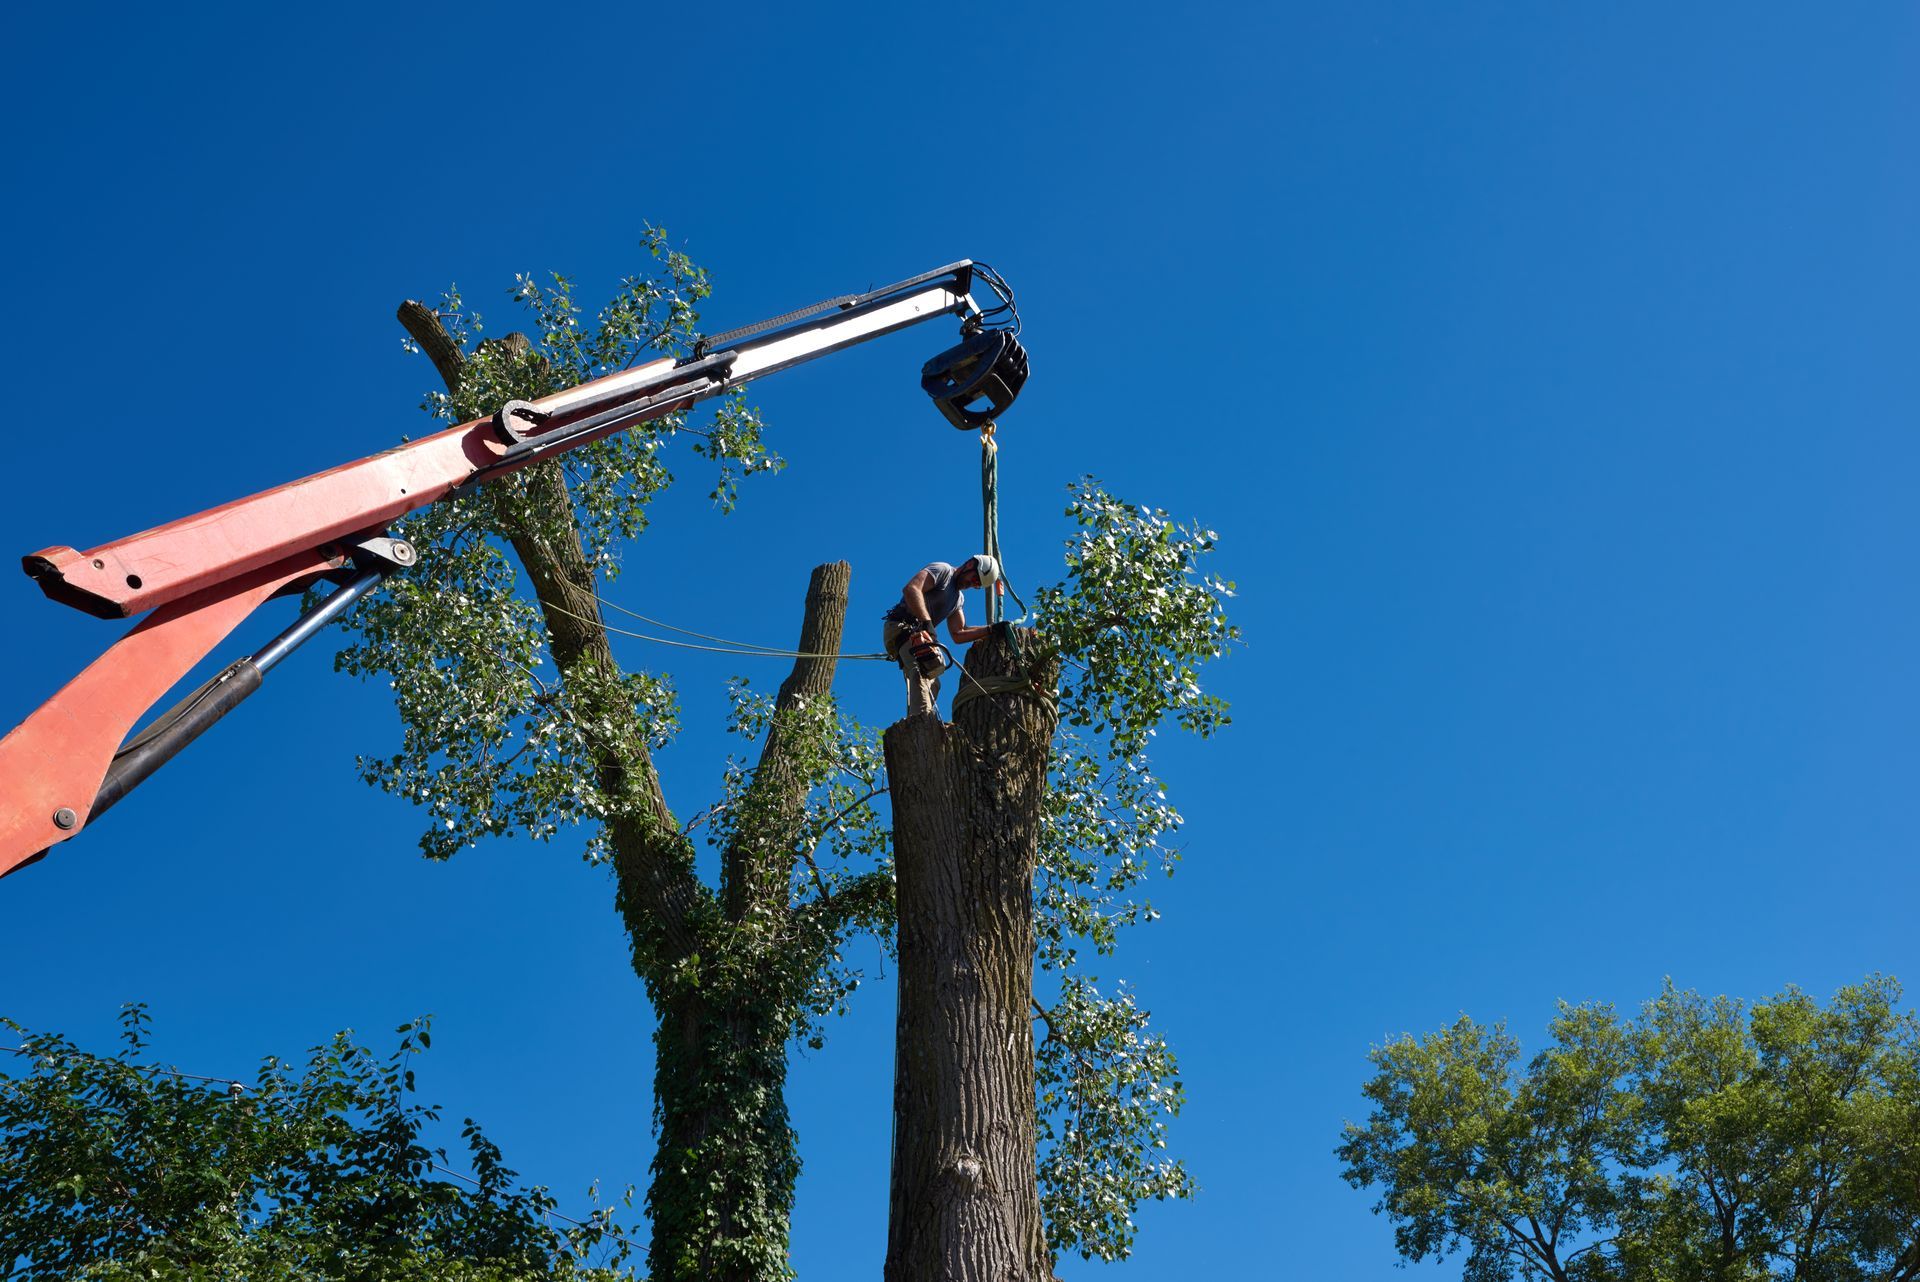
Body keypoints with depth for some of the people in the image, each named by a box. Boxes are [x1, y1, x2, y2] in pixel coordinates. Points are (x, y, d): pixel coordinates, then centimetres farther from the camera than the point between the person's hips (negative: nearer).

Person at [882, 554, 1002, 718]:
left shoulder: (958, 598, 24)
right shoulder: (943, 570, -5)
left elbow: (958, 635, 19)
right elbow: (910, 589, -23)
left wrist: (991, 630, 9)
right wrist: (927, 623, -32)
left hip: (917, 634, 11)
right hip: (902, 628, -11)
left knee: (932, 685, 14)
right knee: (923, 669, -31)